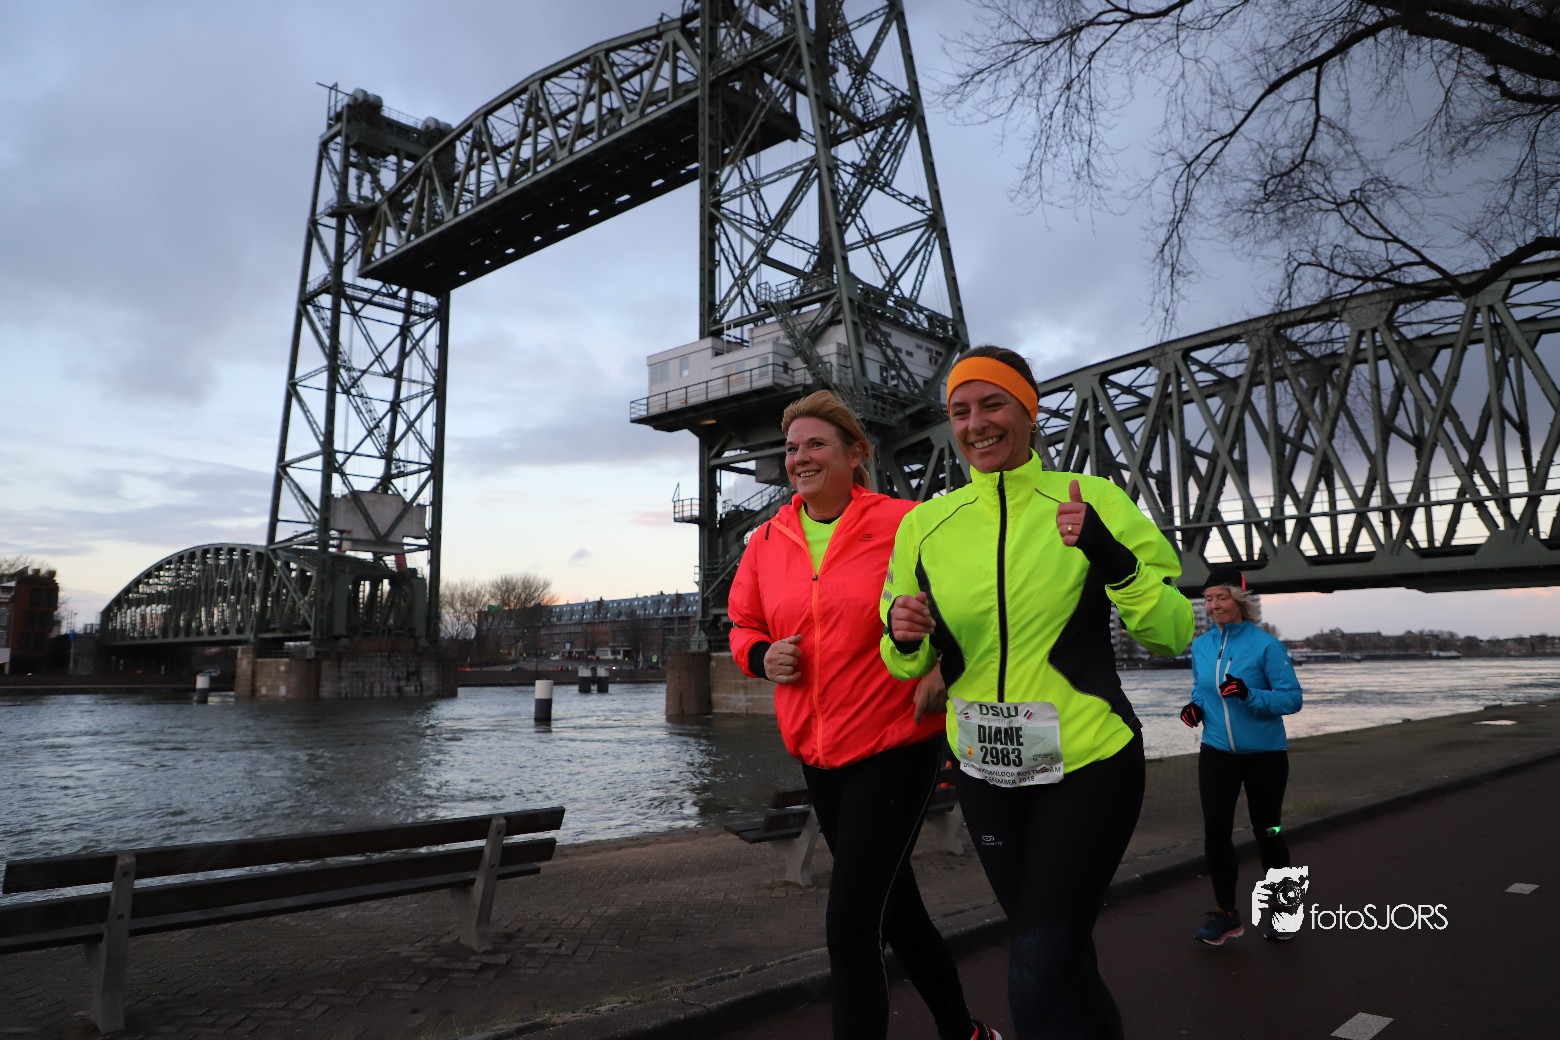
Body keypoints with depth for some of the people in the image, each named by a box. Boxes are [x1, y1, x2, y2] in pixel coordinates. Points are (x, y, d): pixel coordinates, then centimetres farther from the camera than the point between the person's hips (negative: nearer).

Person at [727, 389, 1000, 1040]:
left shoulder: (903, 524, -11)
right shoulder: (767, 541, 4)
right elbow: (744, 626, 15)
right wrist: (762, 656, -6)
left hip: (896, 746, -6)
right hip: (817, 754, 6)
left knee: (850, 930, -9)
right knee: (895, 908, 21)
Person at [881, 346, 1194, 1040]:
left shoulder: (1094, 502, -9)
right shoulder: (925, 524, -1)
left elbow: (1172, 634, -9)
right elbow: (909, 661, 8)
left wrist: (1109, 557, -25)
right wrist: (904, 638, -15)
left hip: (1088, 767, -4)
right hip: (985, 774, 4)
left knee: (1039, 977, -5)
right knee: (1057, 950, 21)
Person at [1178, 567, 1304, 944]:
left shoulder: (1265, 645, -15)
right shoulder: (1200, 646, 1)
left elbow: (1292, 698, -16)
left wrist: (1249, 695, -31)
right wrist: (1196, 707, -6)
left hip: (1265, 753, -3)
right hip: (1216, 752, 3)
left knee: (1267, 831, 11)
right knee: (1215, 830, -2)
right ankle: (1225, 913, 15)